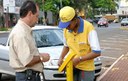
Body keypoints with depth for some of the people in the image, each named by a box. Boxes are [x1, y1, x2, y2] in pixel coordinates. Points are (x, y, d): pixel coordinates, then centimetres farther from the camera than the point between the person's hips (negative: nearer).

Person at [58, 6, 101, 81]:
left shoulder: (88, 28, -21)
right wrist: (61, 58, -1)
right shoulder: (66, 29, -4)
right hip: (72, 66, 5)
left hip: (86, 68, -5)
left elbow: (97, 52, -22)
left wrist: (79, 59, -23)